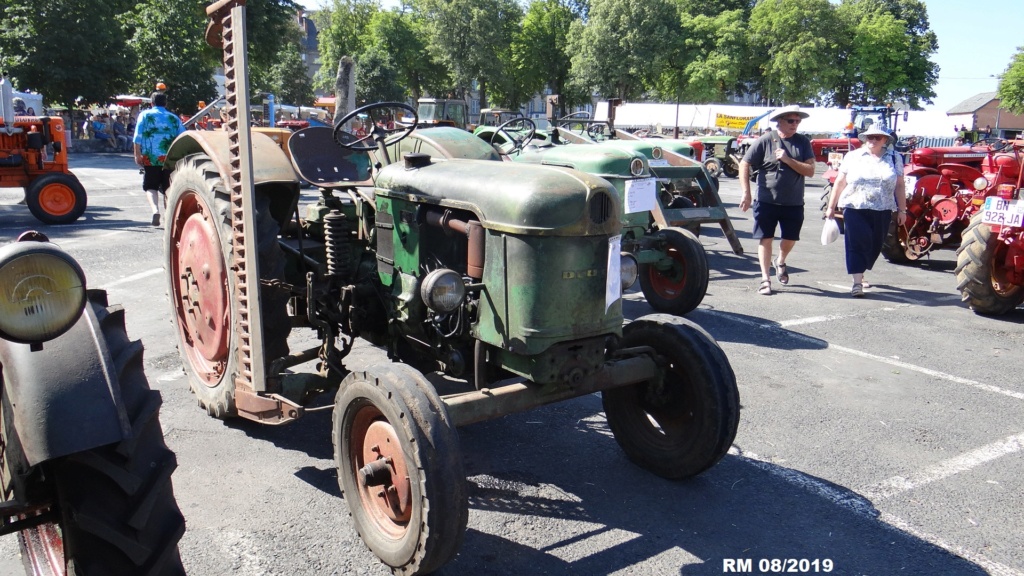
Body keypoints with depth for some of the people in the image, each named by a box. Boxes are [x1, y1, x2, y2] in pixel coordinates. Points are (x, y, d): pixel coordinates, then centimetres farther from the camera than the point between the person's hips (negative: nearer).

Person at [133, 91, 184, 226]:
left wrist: (137, 154, -1)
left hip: (150, 158, -1)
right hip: (169, 158, 1)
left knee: (151, 187, 5)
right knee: (168, 187, 9)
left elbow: (138, 137, -3)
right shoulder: (174, 118, 11)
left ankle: (155, 209, -19)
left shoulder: (145, 115, 6)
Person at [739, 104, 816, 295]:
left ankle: (780, 262, 43)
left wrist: (788, 160, -19)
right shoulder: (765, 141, -5)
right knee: (765, 238, 0)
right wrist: (746, 193, -10)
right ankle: (765, 278, 7)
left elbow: (810, 171, -6)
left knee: (790, 238, 13)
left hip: (794, 203, 3)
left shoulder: (803, 142, 2)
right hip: (766, 201, -3)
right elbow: (744, 165, -4)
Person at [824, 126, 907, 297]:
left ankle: (859, 274, 30)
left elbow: (900, 186, 9)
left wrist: (902, 210, 6)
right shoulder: (853, 156, 4)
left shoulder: (894, 158, 8)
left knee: (874, 246, 9)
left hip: (882, 212, 2)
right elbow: (840, 183, 6)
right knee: (858, 243, -11)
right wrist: (831, 207, 5)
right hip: (855, 209, -2)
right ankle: (857, 282, -10)